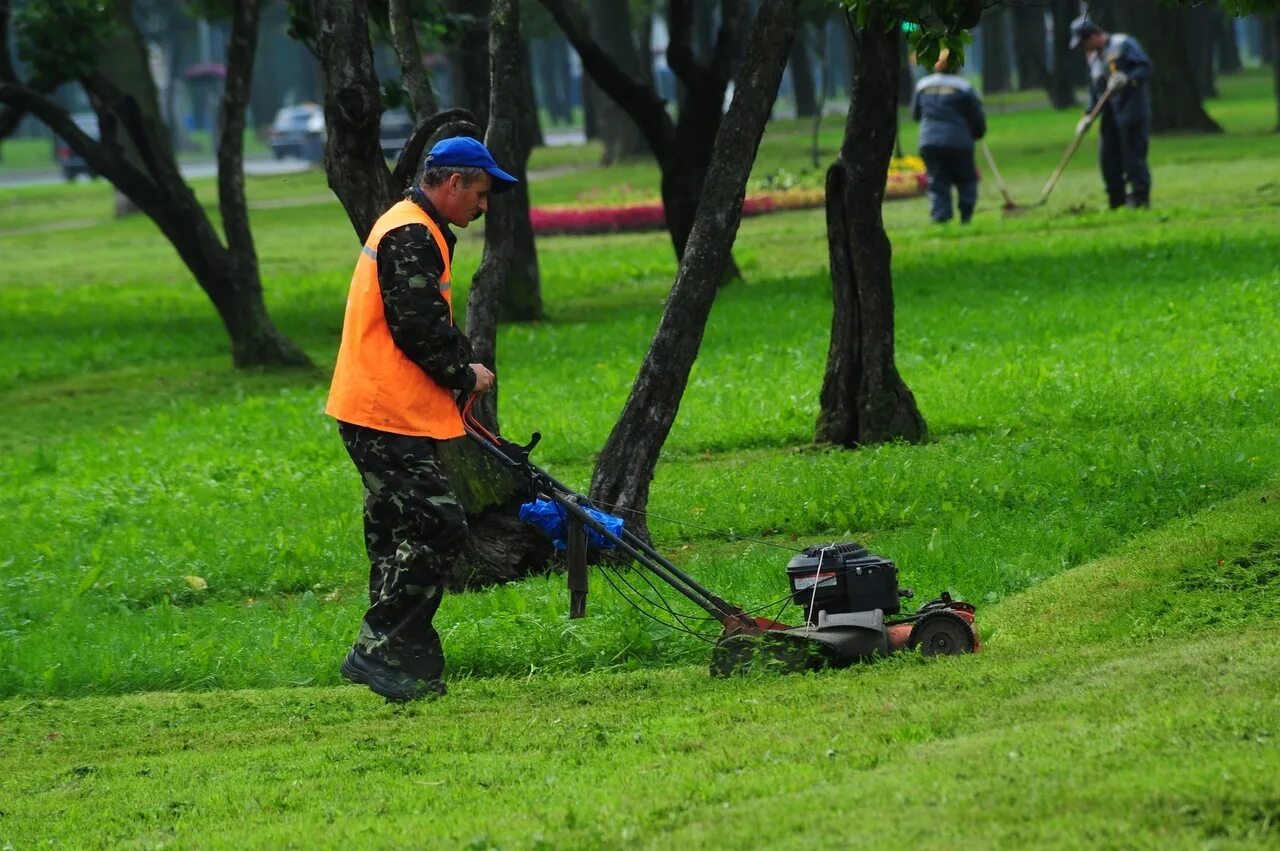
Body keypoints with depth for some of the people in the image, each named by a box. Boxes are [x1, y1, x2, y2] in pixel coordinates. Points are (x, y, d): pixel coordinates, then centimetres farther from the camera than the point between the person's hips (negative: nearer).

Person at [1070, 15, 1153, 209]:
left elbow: (1145, 67, -13)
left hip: (1131, 111, -8)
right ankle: (1117, 201, 15)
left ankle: (1140, 198, -3)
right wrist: (1089, 115, 11)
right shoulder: (1093, 57, 19)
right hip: (1110, 116, 8)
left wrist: (1127, 78, -28)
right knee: (1107, 157, 6)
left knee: (1133, 155, -8)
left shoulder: (1123, 44, -6)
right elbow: (1094, 91, 22)